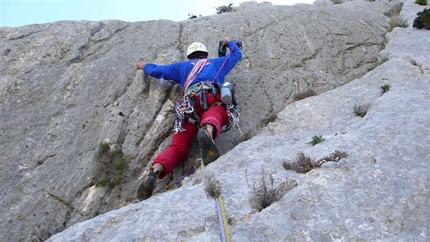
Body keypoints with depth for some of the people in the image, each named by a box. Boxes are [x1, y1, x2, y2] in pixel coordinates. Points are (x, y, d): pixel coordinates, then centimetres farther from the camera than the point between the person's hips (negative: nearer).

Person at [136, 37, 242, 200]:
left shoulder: (183, 66, 37)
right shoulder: (216, 62, 39)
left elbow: (157, 71, 39)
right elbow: (237, 54, 55)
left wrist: (145, 66, 61)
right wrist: (229, 42, 75)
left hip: (188, 103, 1)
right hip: (210, 98, -1)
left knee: (177, 147, -5)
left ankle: (155, 171, -32)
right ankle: (208, 130, -69)